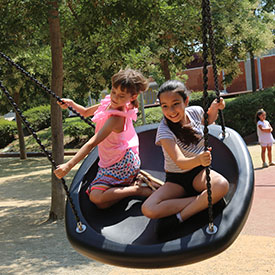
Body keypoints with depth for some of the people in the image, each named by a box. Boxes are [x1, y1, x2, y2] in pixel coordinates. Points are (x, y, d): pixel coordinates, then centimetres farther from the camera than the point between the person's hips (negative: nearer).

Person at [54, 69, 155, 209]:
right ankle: (132, 181, 13)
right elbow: (86, 112, 18)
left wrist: (69, 165, -35)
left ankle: (137, 189, -14)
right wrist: (71, 103, -2)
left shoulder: (116, 118, -27)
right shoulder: (108, 103, 0)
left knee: (96, 197, -24)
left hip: (123, 163, -9)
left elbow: (92, 143, -32)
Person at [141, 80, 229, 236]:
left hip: (199, 172, 2)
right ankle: (202, 201, -18)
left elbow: (208, 121, 20)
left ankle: (178, 218, -22)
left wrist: (214, 108, -2)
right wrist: (198, 160, -55)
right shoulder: (164, 131, -21)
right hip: (177, 179, -2)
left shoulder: (195, 112, -8)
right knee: (149, 210, -27)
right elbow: (180, 163, -34)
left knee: (222, 185, -35)